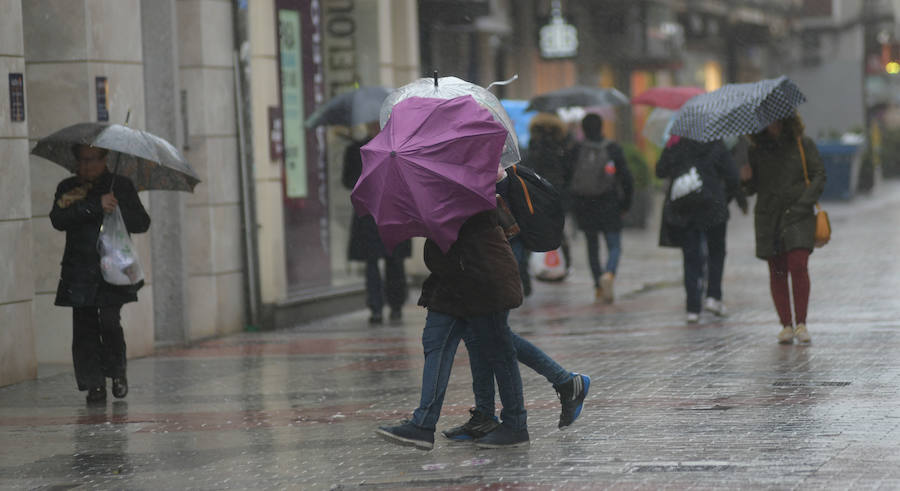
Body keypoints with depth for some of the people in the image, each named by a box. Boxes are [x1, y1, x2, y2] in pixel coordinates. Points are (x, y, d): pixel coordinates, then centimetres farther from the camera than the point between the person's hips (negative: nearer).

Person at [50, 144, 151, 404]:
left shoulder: (121, 186, 10)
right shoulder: (67, 188, 11)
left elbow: (142, 223, 5)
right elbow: (58, 220, -8)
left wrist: (117, 211, -12)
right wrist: (95, 206, -16)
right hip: (80, 272, 2)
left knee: (109, 321, -15)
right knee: (85, 328, -4)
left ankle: (118, 372, 7)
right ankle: (94, 384, 4)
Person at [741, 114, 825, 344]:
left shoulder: (803, 144, 4)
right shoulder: (757, 151, 10)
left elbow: (819, 176, 3)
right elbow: (753, 189, 14)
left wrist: (803, 203, -9)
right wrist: (747, 180, -9)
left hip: (798, 215, -2)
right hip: (768, 218, 2)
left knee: (798, 265, -15)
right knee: (777, 272, 0)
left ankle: (801, 323, -9)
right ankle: (786, 325, 6)